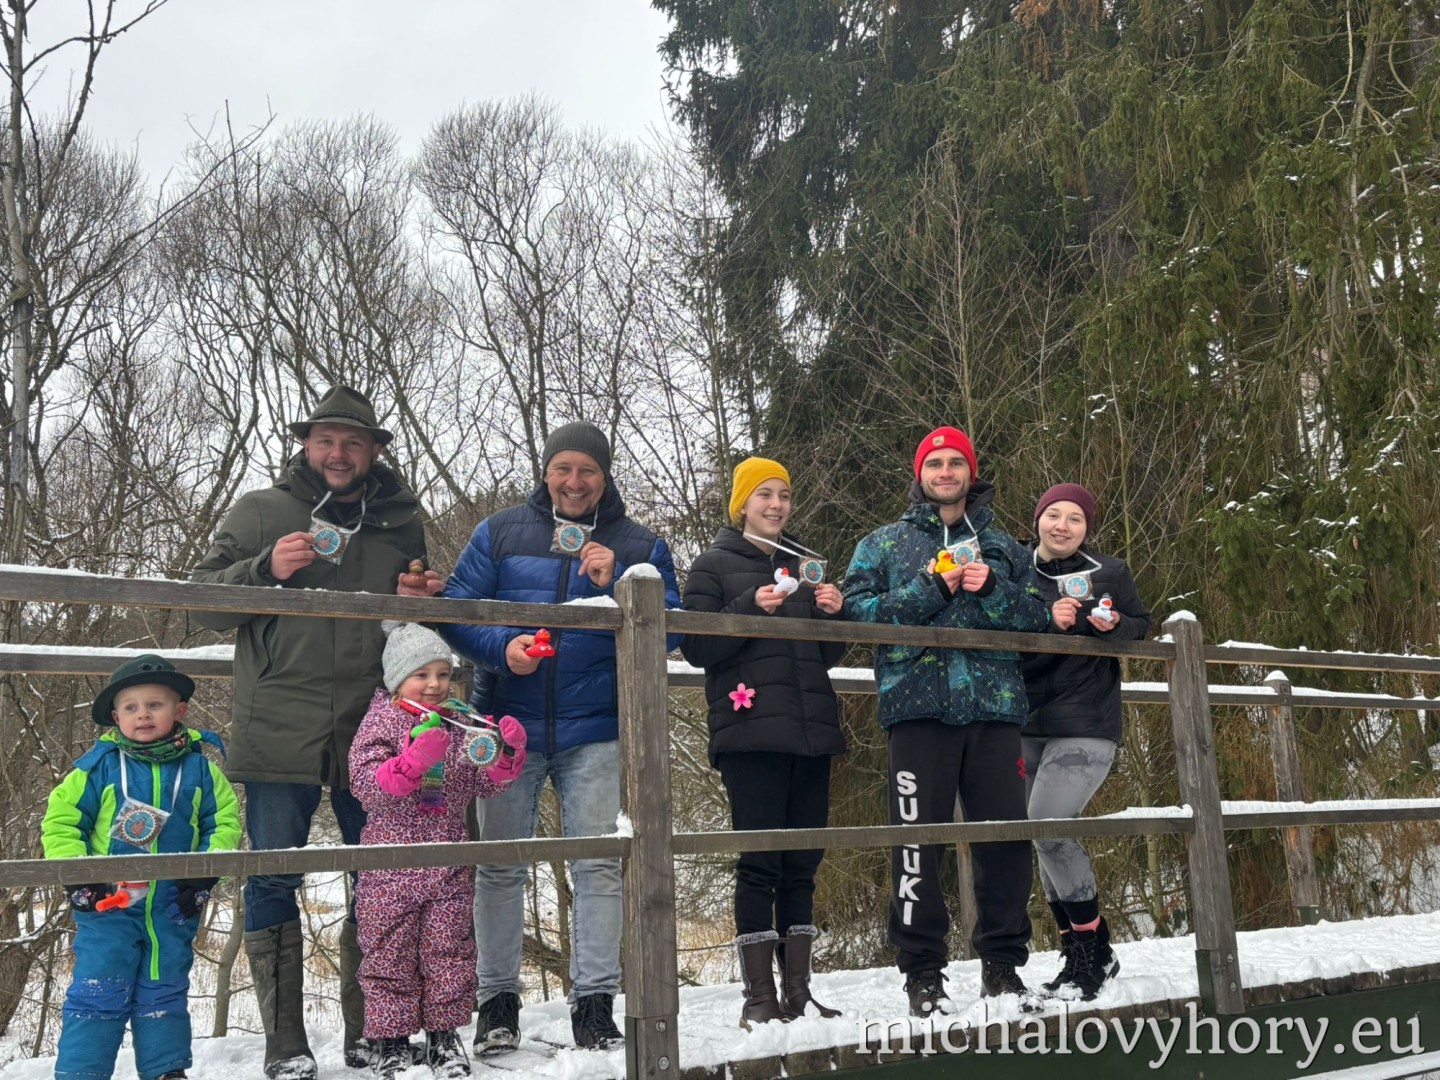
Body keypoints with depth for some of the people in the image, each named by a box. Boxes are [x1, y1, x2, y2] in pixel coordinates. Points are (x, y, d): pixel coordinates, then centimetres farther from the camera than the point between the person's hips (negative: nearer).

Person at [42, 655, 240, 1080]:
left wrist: (204, 874, -6)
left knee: (165, 995, 14)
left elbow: (224, 821, 4)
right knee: (97, 995, -1)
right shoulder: (99, 765, -6)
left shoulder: (200, 767, -2)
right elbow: (60, 819, -2)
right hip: (107, 904, -2)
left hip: (173, 909, 2)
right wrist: (76, 875, -11)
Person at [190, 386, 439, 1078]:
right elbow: (204, 602, 5)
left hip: (371, 734, 2)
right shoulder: (260, 513, 9)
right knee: (272, 884, 1)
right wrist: (267, 570, -12)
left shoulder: (401, 522, 15)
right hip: (278, 729, -2)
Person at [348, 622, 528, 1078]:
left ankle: (444, 1036, 21)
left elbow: (486, 783, 8)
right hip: (391, 865, -3)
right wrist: (415, 759, -31)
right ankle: (390, 1040, 17)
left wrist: (507, 751, -11)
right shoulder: (381, 722, -5)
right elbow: (365, 783, -18)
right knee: (389, 955, 5)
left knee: (449, 951, 9)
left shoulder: (461, 723, 7)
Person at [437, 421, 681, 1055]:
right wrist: (501, 647, -19)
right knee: (500, 864, 4)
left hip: (595, 729, 0)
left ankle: (595, 1003, 8)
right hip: (509, 725, 0)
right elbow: (455, 611, 0)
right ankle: (496, 1002, 15)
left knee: (597, 864, 0)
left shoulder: (639, 546, 8)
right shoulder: (500, 533, 7)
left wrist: (614, 588, -16)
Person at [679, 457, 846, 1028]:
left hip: (810, 727, 5)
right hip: (751, 730, -5)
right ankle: (759, 996, -2)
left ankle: (798, 990, 13)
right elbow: (696, 647, -4)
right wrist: (752, 608, -16)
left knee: (802, 862, 6)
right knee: (759, 862, -7)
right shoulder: (715, 565, 7)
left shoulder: (806, 564, 21)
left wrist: (834, 613, 1)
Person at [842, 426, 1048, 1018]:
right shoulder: (884, 544, 14)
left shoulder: (1002, 546, 21)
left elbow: (1035, 615, 11)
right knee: (919, 839, -4)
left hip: (993, 706, 2)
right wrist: (931, 587, -9)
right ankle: (922, 973, 5)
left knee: (1005, 837, 2)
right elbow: (858, 608, 0)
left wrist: (991, 588, -7)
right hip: (919, 706, -2)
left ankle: (1002, 964, 16)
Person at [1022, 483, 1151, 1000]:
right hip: (1029, 724, 4)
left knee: (1048, 827, -18)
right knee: (1051, 839, 8)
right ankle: (1087, 955, 23)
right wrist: (1048, 622, -15)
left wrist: (1114, 626, -12)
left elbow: (1142, 626, 11)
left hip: (1086, 726, -4)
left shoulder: (1109, 572, 2)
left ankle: (1090, 950, -2)